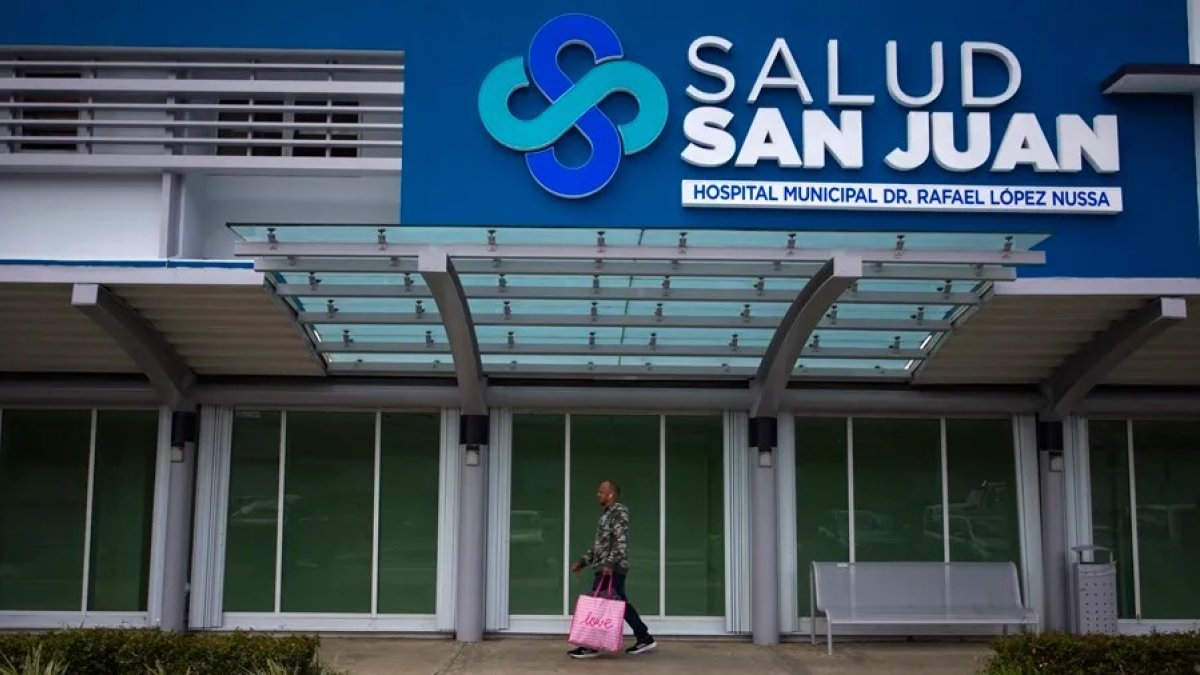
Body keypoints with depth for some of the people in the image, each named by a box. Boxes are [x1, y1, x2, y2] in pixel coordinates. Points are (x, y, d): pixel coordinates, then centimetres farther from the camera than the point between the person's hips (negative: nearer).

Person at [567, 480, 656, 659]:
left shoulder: (619, 512, -9)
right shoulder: (607, 514, 20)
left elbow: (621, 541, -20)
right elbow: (598, 545, 25)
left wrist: (610, 563, -29)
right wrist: (582, 562, 20)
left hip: (612, 569, -10)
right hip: (606, 568, 10)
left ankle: (590, 647, -6)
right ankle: (644, 639, 15)